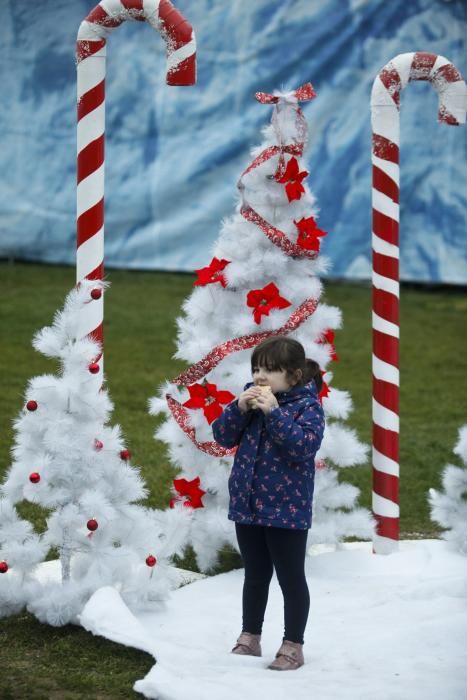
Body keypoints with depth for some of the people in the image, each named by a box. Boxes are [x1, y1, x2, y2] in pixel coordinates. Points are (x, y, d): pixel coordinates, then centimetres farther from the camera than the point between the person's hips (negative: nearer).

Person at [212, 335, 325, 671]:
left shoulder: (307, 405, -12)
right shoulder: (251, 397, 5)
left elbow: (305, 446, -26)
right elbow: (223, 436, 3)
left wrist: (274, 412, -28)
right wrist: (239, 408, -14)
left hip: (287, 508, -6)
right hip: (247, 505, 6)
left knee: (291, 578, 4)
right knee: (255, 576, 18)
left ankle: (293, 645, 12)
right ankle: (249, 638, 28)